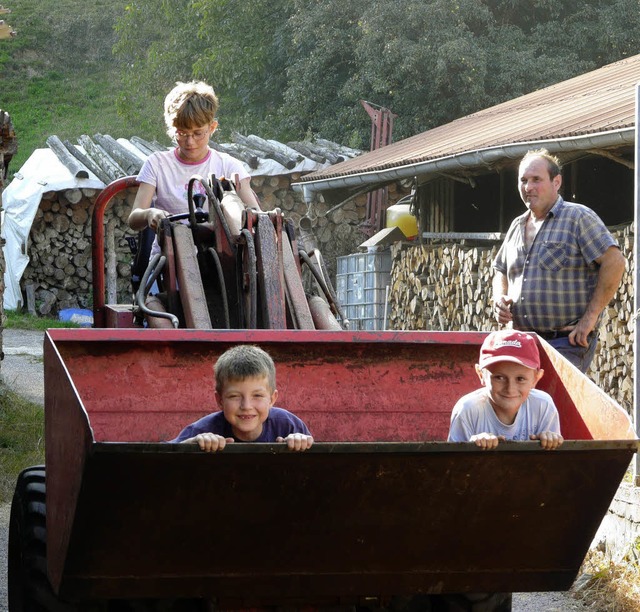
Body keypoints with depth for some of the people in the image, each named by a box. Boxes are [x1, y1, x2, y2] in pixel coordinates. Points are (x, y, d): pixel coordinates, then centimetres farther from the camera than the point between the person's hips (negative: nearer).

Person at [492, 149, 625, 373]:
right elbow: (501, 271, 29)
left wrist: (590, 317, -15)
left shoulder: (579, 218, -4)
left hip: (567, 342, -7)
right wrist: (500, 299, 6)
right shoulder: (517, 226, 18)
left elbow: (614, 263, -12)